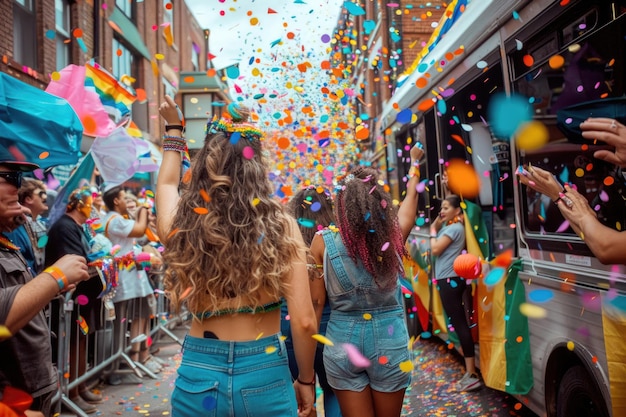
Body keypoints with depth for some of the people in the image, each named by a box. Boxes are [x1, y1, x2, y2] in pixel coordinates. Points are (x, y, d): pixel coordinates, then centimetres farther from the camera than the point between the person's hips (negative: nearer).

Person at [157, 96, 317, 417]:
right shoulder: (280, 226, -12)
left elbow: (167, 183, 17)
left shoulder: (183, 225, -7)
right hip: (264, 374, -1)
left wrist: (174, 128, 31)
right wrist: (306, 379, 6)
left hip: (198, 375, 2)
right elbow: (304, 322, -11)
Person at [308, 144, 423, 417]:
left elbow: (316, 302, -9)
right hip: (389, 341, 1)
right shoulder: (393, 235, -9)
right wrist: (414, 162, 28)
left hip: (342, 342, -1)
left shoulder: (323, 242, -14)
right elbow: (411, 195, 10)